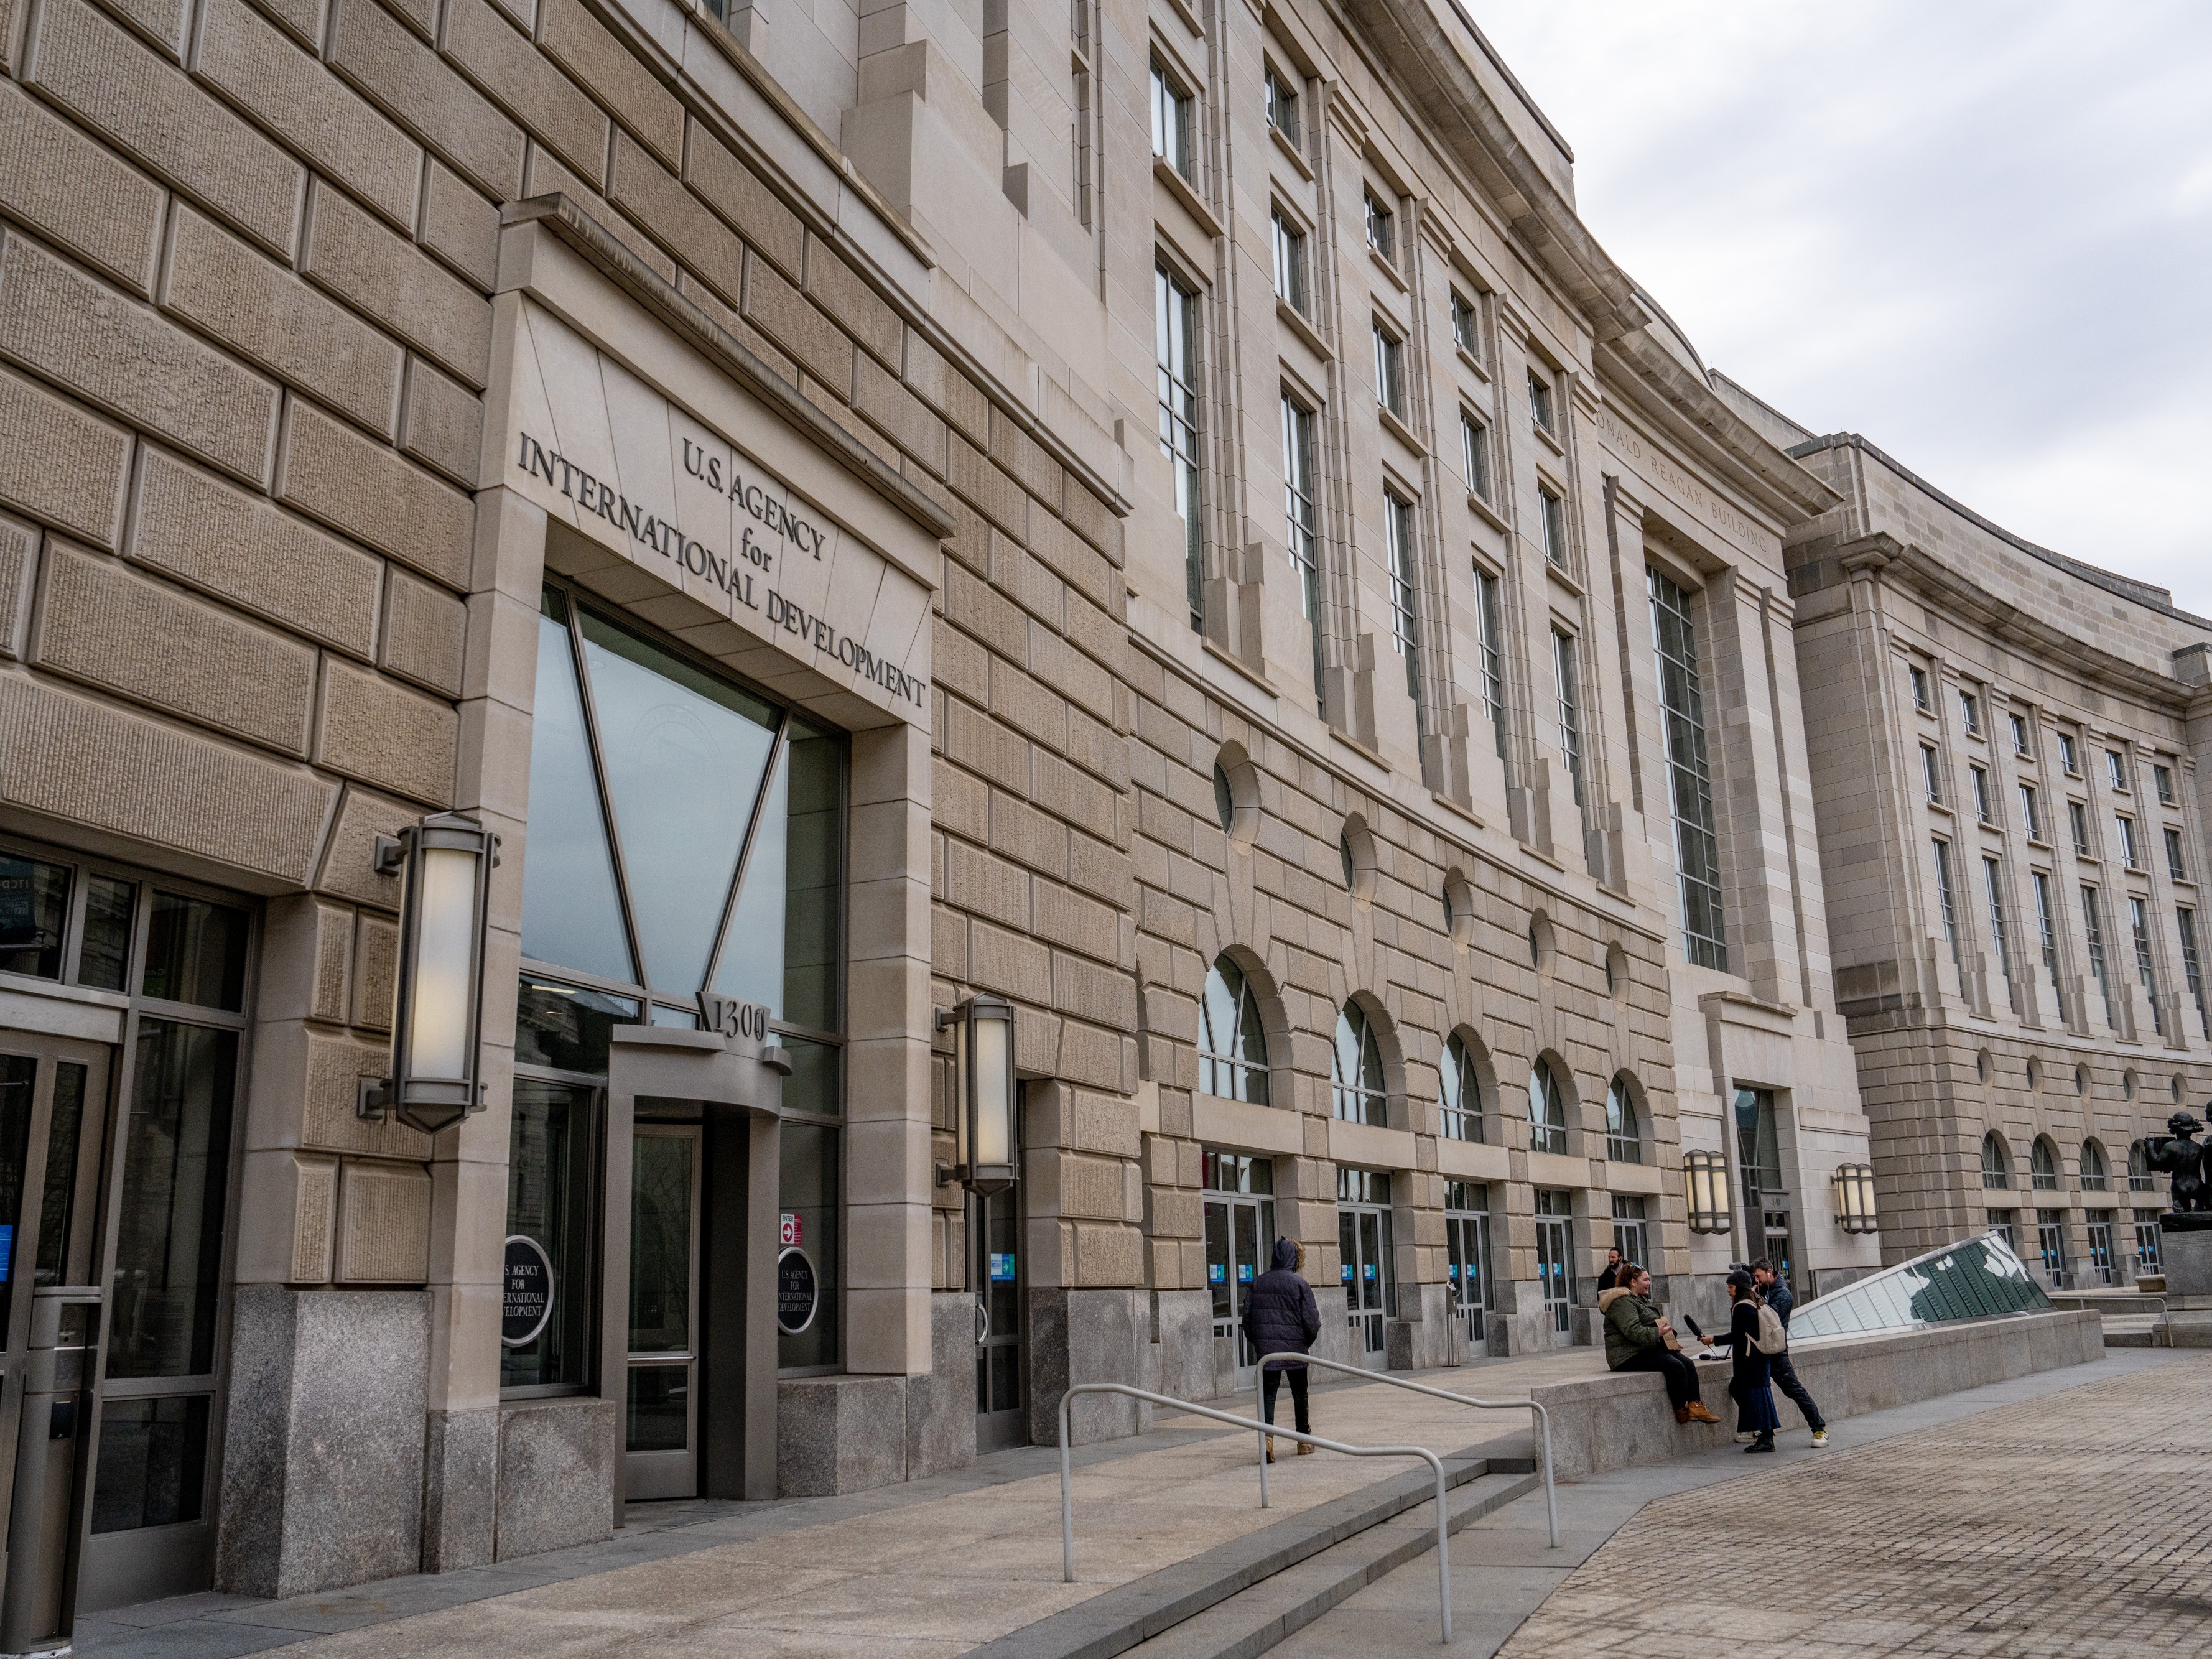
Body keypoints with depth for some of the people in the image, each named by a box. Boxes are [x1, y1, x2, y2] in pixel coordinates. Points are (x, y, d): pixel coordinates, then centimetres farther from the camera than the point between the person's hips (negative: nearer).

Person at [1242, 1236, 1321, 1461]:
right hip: (1295, 1349, -2)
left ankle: (1267, 1435, -20)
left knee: (1268, 1393, 1)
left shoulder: (1257, 1284, 3)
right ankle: (1304, 1440, 23)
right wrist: (1308, 1341, 10)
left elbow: (1247, 1316, 3)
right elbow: (1311, 1320, -8)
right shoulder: (1300, 1284, -7)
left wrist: (1255, 1341, 16)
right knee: (1299, 1394, 14)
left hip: (1266, 1348, 2)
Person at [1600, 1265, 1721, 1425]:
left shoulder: (1642, 1300, 23)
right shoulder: (1622, 1302, -12)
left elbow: (1657, 1324, 27)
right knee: (1675, 1366, -25)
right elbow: (1633, 1331, -25)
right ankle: (1681, 1411, -15)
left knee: (1688, 1364, -9)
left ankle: (1695, 1406, -18)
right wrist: (1657, 1333, -32)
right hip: (1630, 1356, -10)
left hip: (1649, 1350, 10)